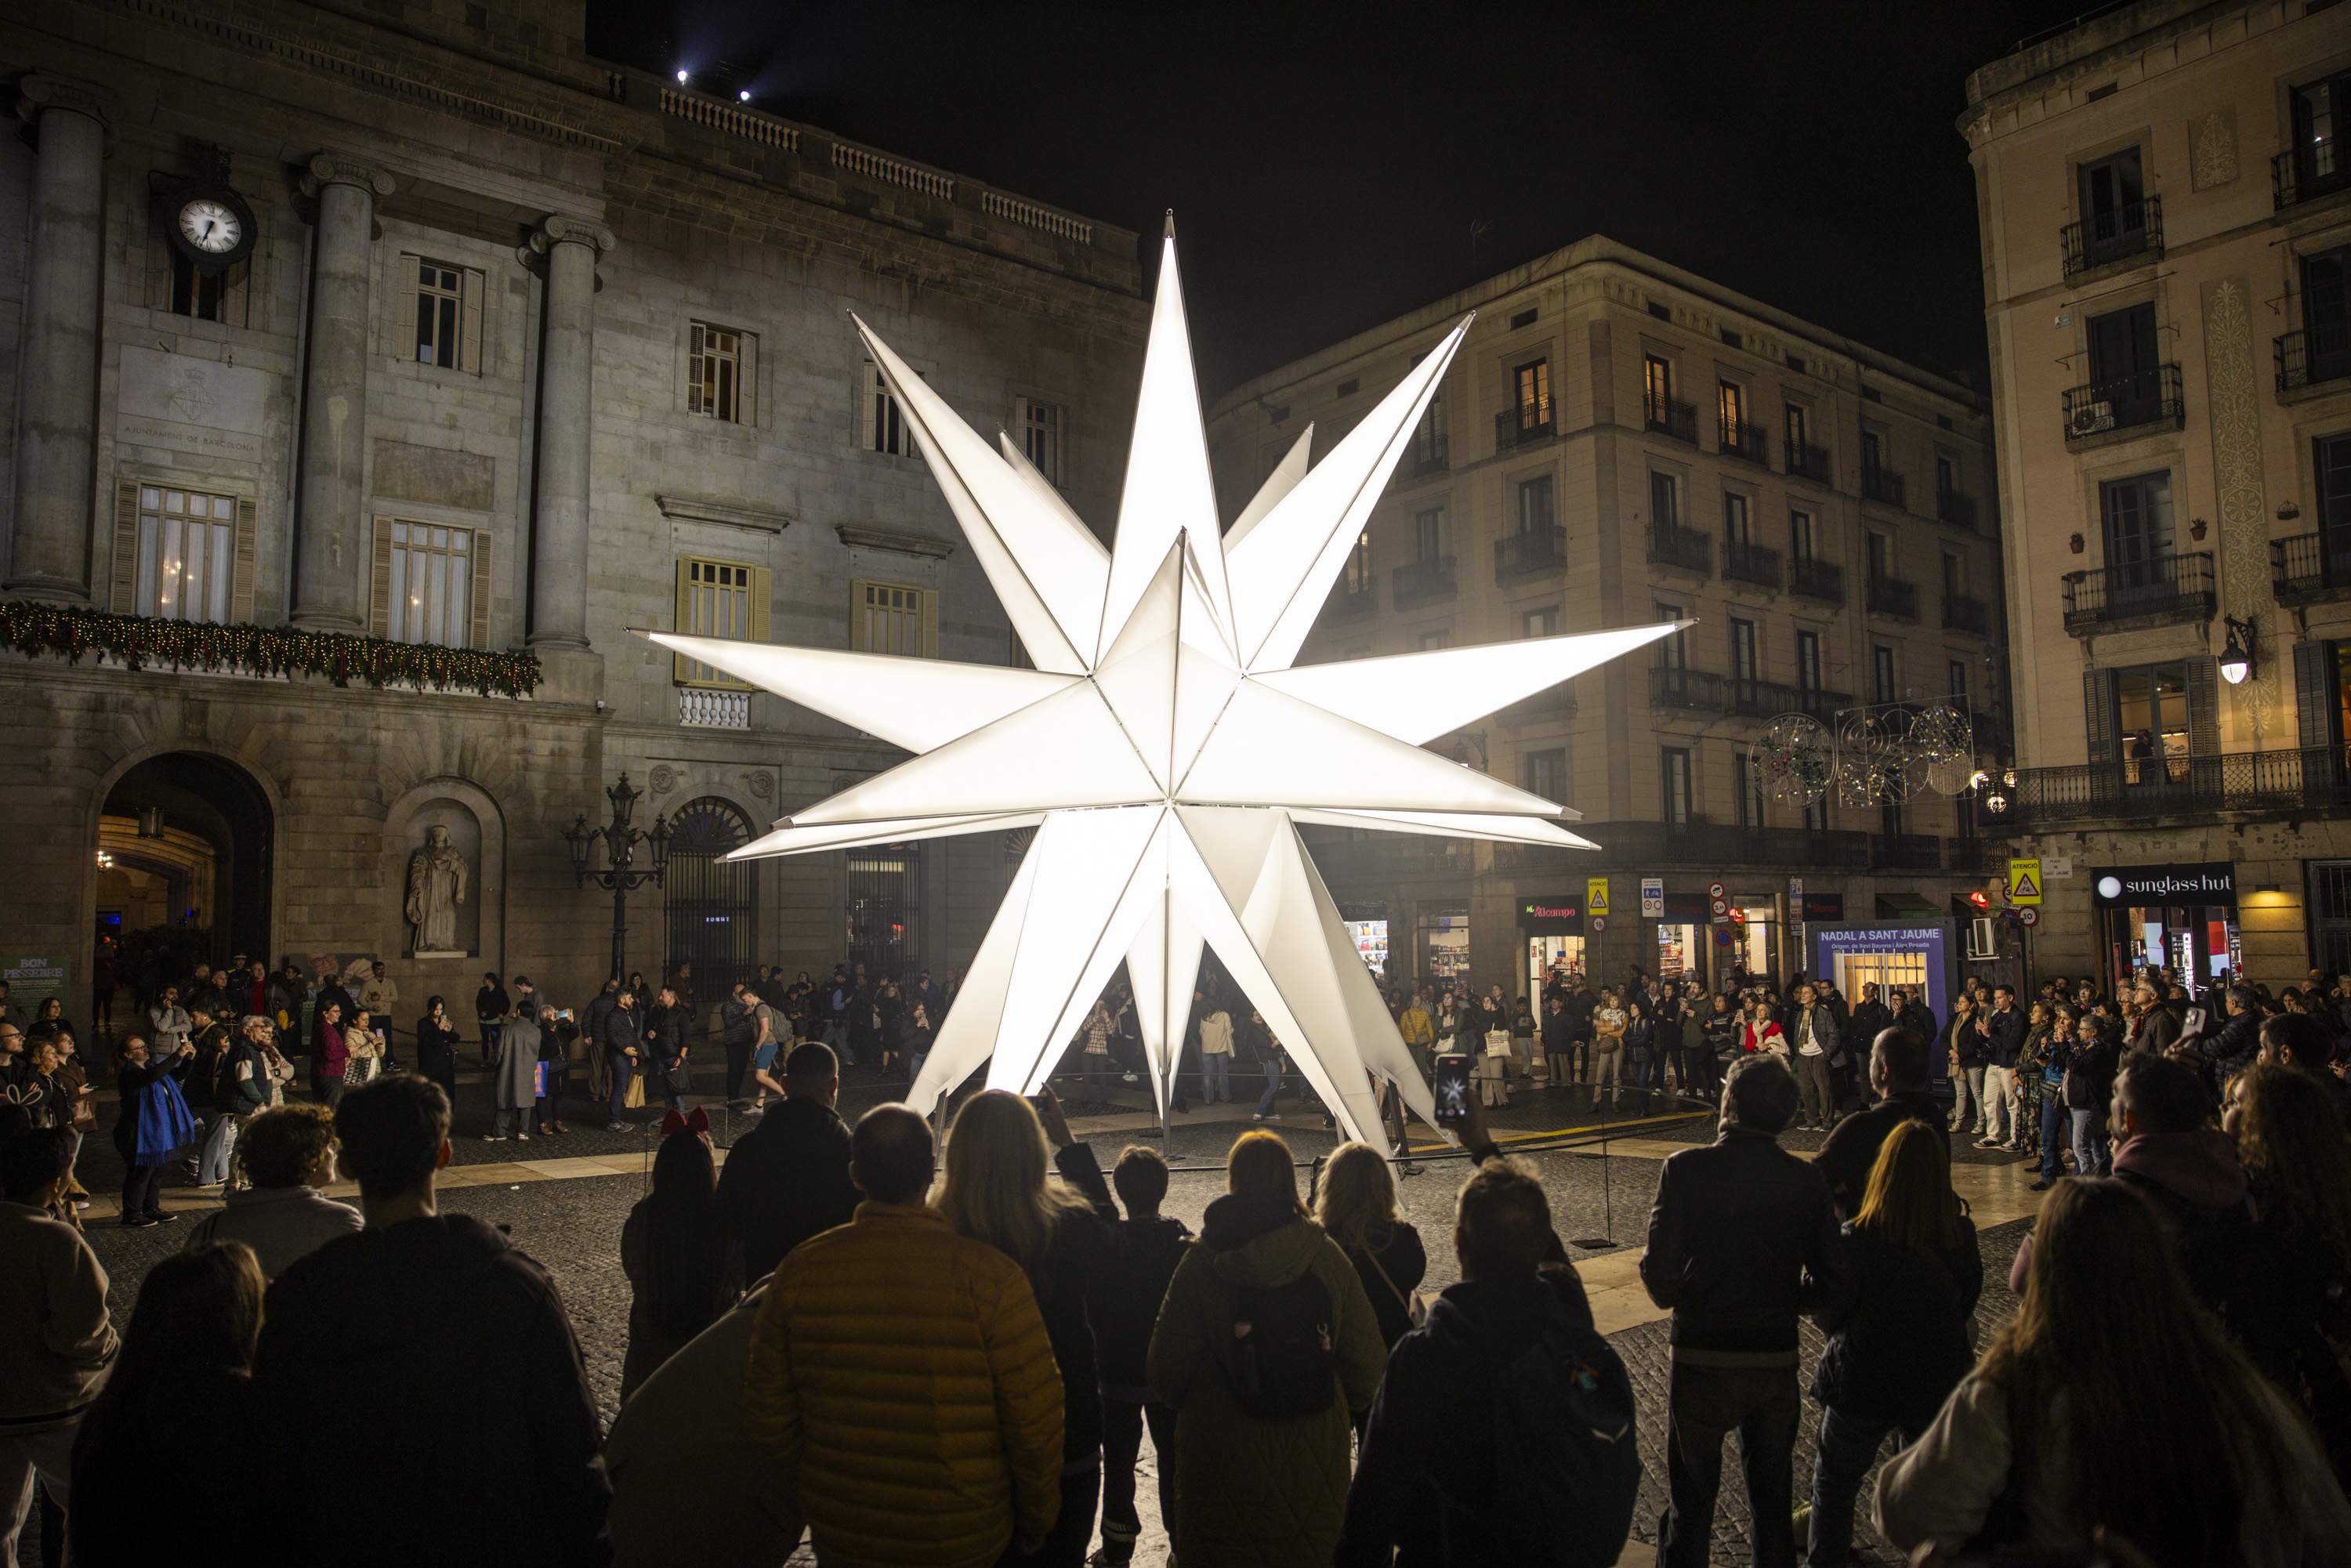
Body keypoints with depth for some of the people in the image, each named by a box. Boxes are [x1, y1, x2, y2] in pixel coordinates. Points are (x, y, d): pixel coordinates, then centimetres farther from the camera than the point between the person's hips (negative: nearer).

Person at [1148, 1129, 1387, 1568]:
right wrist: (1344, 1413, 16)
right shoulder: (1327, 1256, -6)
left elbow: (1168, 1365, -8)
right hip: (1316, 1459, 2)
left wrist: (1185, 1404, 13)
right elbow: (1366, 1357, -2)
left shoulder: (1203, 1260, -12)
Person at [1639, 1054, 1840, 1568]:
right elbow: (1827, 1282, -2)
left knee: (1690, 1507, 14)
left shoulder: (1686, 1169, -16)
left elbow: (1661, 1281, -17)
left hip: (1700, 1359, -3)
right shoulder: (1807, 1179, -6)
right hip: (1778, 1362, 3)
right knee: (1773, 1505, 22)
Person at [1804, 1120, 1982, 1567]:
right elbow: (1966, 1306, 4)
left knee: (1835, 1480, 19)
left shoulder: (1857, 1240, -23)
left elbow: (1830, 1318, -12)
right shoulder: (1961, 1235, -12)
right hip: (1937, 1383, 2)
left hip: (1863, 1385, -2)